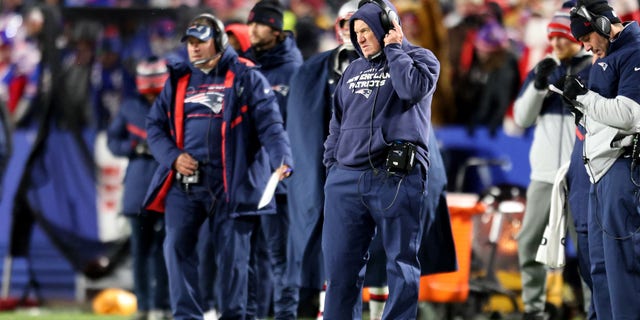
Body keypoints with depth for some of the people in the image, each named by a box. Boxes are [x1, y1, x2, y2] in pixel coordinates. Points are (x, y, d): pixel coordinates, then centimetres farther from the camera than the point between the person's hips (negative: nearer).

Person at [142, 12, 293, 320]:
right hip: (183, 182, 4)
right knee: (178, 246, -5)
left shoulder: (246, 78, 2)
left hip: (229, 184, -4)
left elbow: (270, 125, -7)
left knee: (231, 253, -1)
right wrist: (173, 156, -2)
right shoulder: (178, 80, 16)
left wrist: (281, 161, -25)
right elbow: (155, 125, 17)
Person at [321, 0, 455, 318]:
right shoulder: (354, 70, 21)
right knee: (340, 265, 1)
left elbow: (412, 88, -16)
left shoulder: (419, 58, 6)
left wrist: (392, 49, -3)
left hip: (396, 179, -5)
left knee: (402, 265, 0)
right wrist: (331, 163, 13)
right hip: (346, 179, 5)